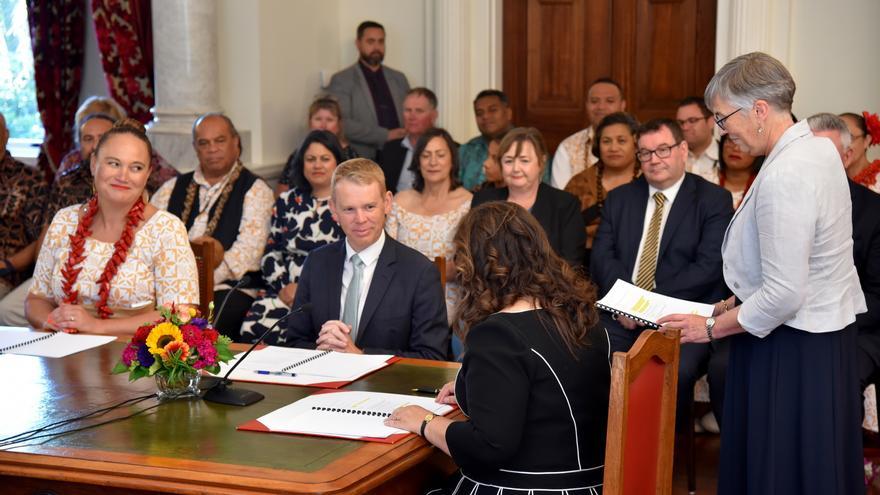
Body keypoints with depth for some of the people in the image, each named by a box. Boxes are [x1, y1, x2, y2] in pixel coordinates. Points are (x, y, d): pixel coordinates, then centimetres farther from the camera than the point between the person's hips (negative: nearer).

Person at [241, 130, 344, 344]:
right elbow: (270, 253, 17)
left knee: (276, 334, -30)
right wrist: (284, 287, -2)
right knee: (252, 329, -26)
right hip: (284, 292, 4)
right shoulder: (287, 202, 18)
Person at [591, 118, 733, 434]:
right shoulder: (619, 198, 17)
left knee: (676, 372, -32)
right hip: (623, 315, 3)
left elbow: (709, 266, -7)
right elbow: (601, 257, 9)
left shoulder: (714, 200, 4)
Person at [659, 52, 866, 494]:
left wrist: (712, 327, -12)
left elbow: (783, 296, -25)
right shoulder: (818, 147, 5)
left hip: (789, 350, -10)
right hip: (826, 334, 10)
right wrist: (734, 303, 12)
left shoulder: (784, 177, -24)